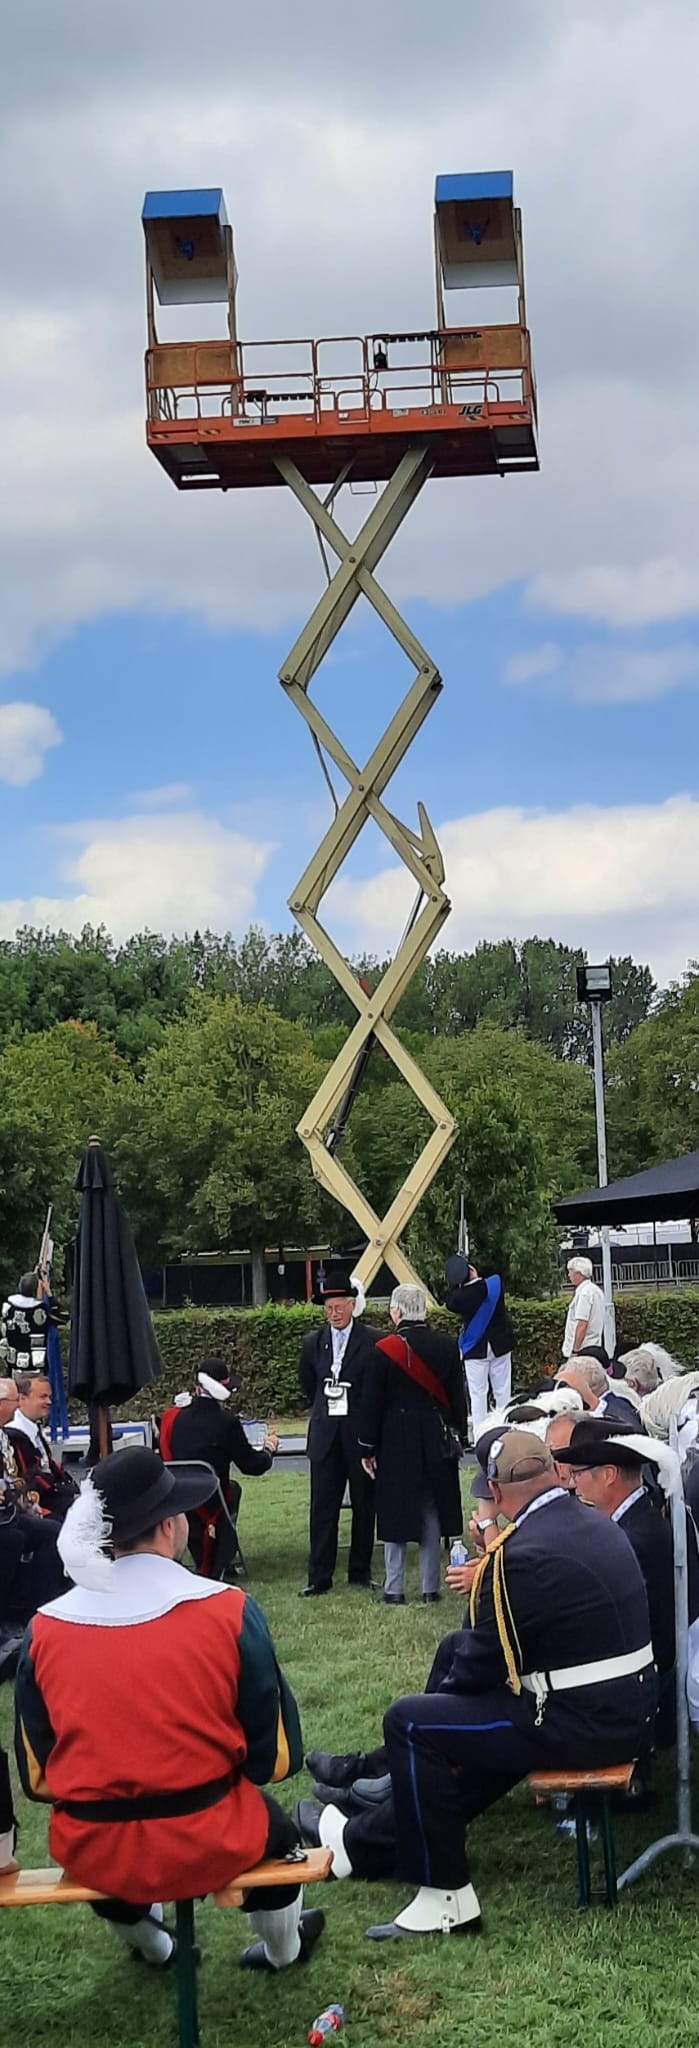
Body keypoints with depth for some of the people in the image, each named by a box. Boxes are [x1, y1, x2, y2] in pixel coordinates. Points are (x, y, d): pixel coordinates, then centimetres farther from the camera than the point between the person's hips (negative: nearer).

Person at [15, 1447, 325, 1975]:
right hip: (206, 1845, -2)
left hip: (90, 1854, 2)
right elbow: (274, 1756, -7)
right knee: (273, 1823, 33)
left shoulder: (47, 1628, -8)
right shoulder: (230, 1610, -14)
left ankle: (152, 1947, 62)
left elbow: (37, 1775, 2)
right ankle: (282, 1950, 56)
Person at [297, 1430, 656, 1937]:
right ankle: (367, 1844, 33)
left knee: (410, 1724, -2)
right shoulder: (600, 1527, 7)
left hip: (582, 1725, -9)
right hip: (630, 1709, 10)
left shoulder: (522, 1554, -20)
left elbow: (481, 1665, -11)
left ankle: (445, 1898, 6)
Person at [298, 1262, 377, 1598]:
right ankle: (319, 1578, 8)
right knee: (322, 1508, 3)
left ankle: (360, 1573, 19)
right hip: (325, 1437, 3)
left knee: (364, 1505, 7)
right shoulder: (312, 1343, 5)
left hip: (361, 1434, -2)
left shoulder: (371, 1344, -7)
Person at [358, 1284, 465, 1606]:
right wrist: (458, 1437, 14)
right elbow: (457, 1397, 4)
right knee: (432, 1512, 10)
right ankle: (430, 1588, 13)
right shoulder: (446, 1347, -2)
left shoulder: (384, 1350, -10)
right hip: (437, 1442, 3)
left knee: (396, 1513, 5)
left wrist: (367, 1448, 2)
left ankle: (395, 1590, 8)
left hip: (395, 1442, -3)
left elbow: (371, 1403, -6)